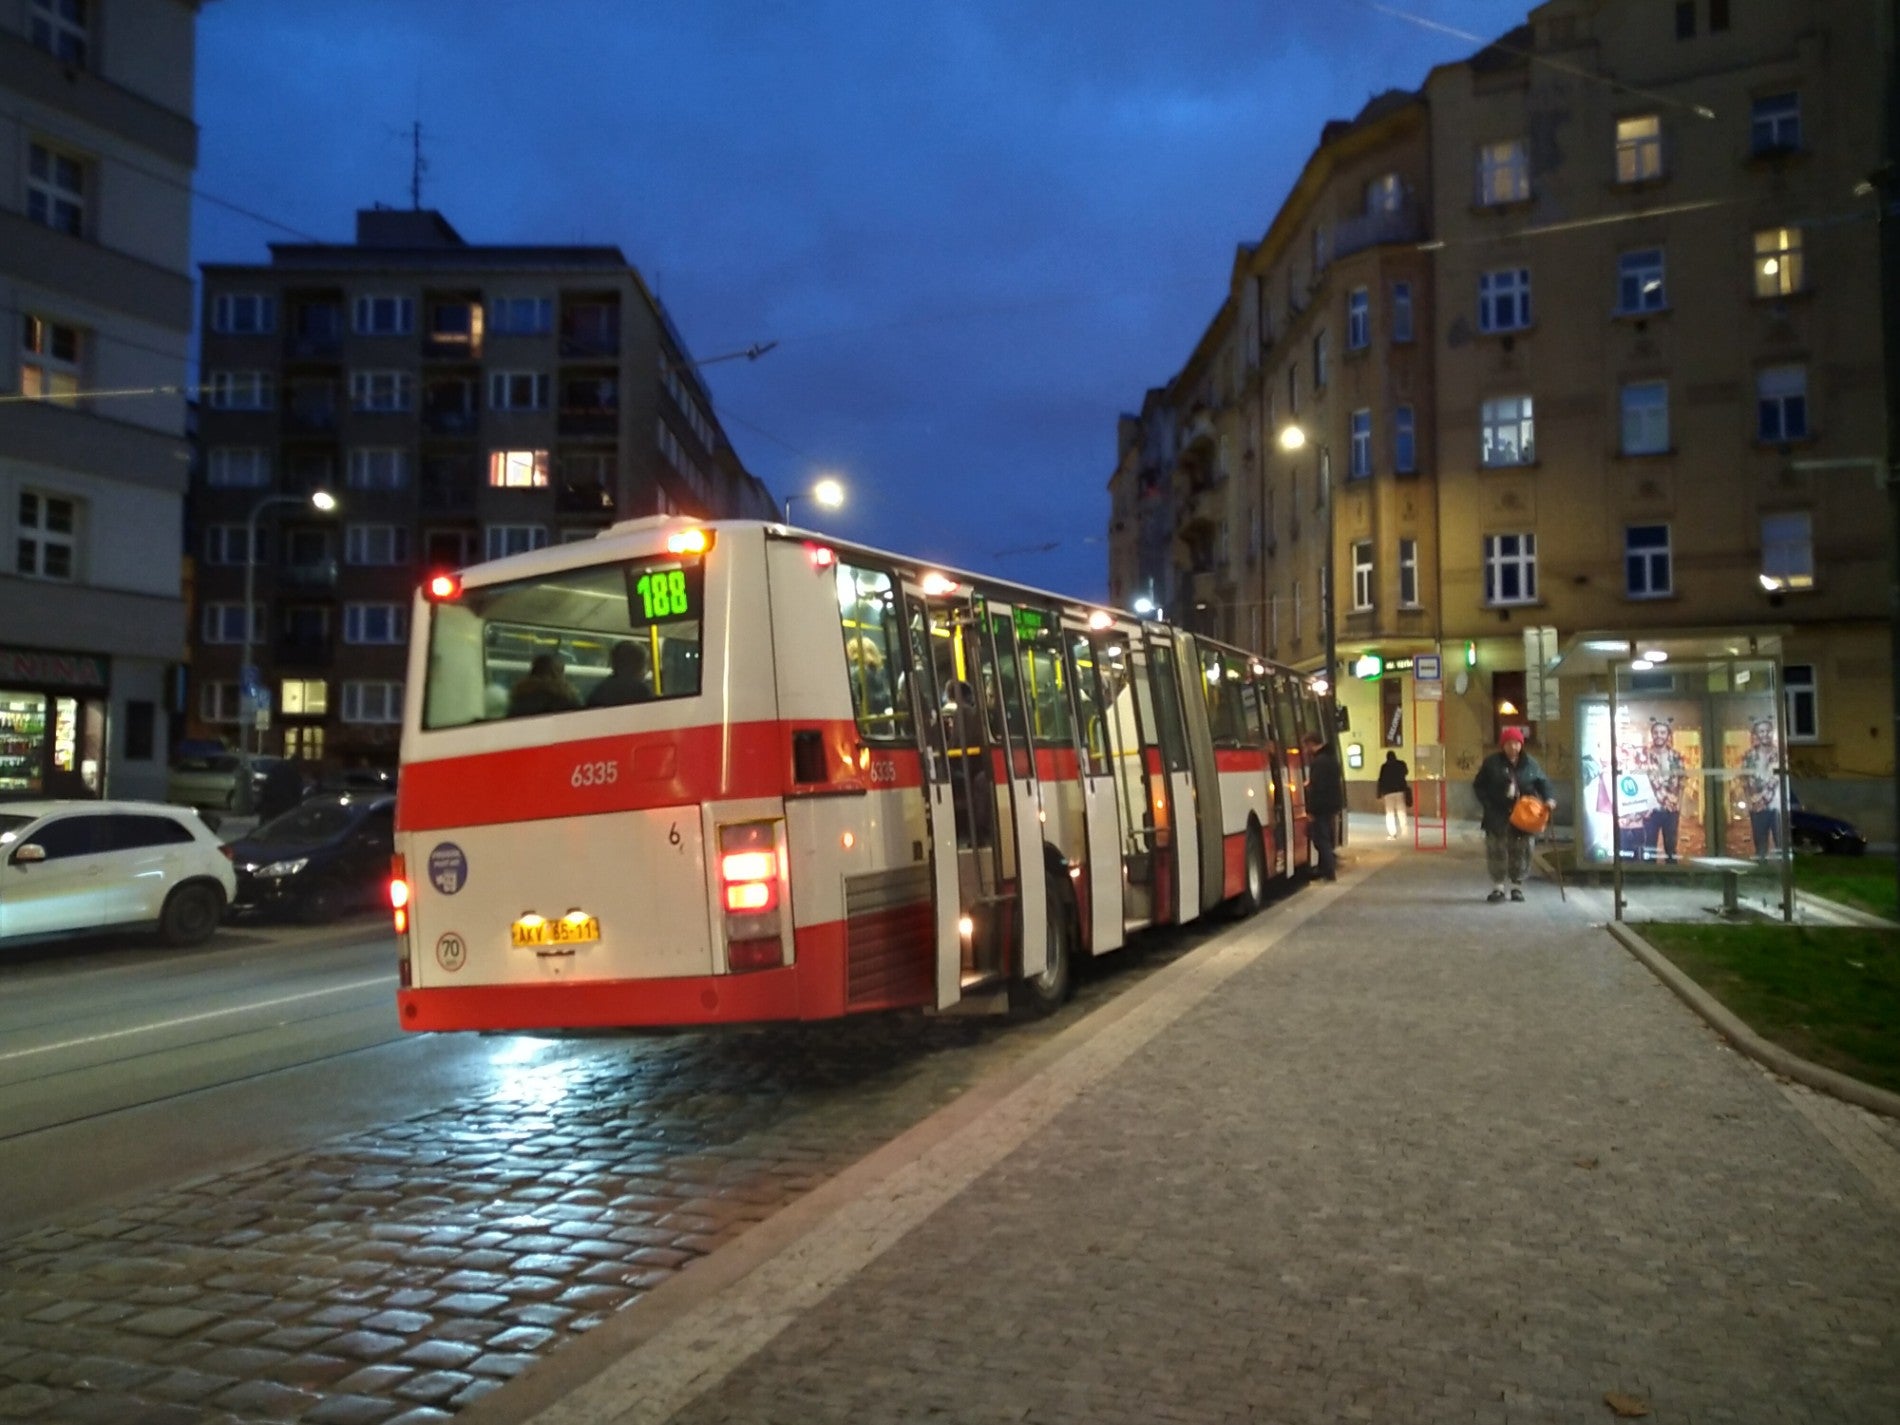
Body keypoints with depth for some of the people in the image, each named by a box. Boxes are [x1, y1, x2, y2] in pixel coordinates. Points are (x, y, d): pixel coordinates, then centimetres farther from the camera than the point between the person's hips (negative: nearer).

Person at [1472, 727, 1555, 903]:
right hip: (1498, 816, -2)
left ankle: (1517, 886, 18)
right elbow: (1478, 785, 0)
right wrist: (1488, 805, -11)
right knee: (1496, 851, 0)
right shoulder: (1492, 763, -3)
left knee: (1521, 851, 6)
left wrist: (1549, 798, -11)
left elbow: (1543, 782, 9)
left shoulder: (1530, 763, 3)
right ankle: (1498, 887, 10)